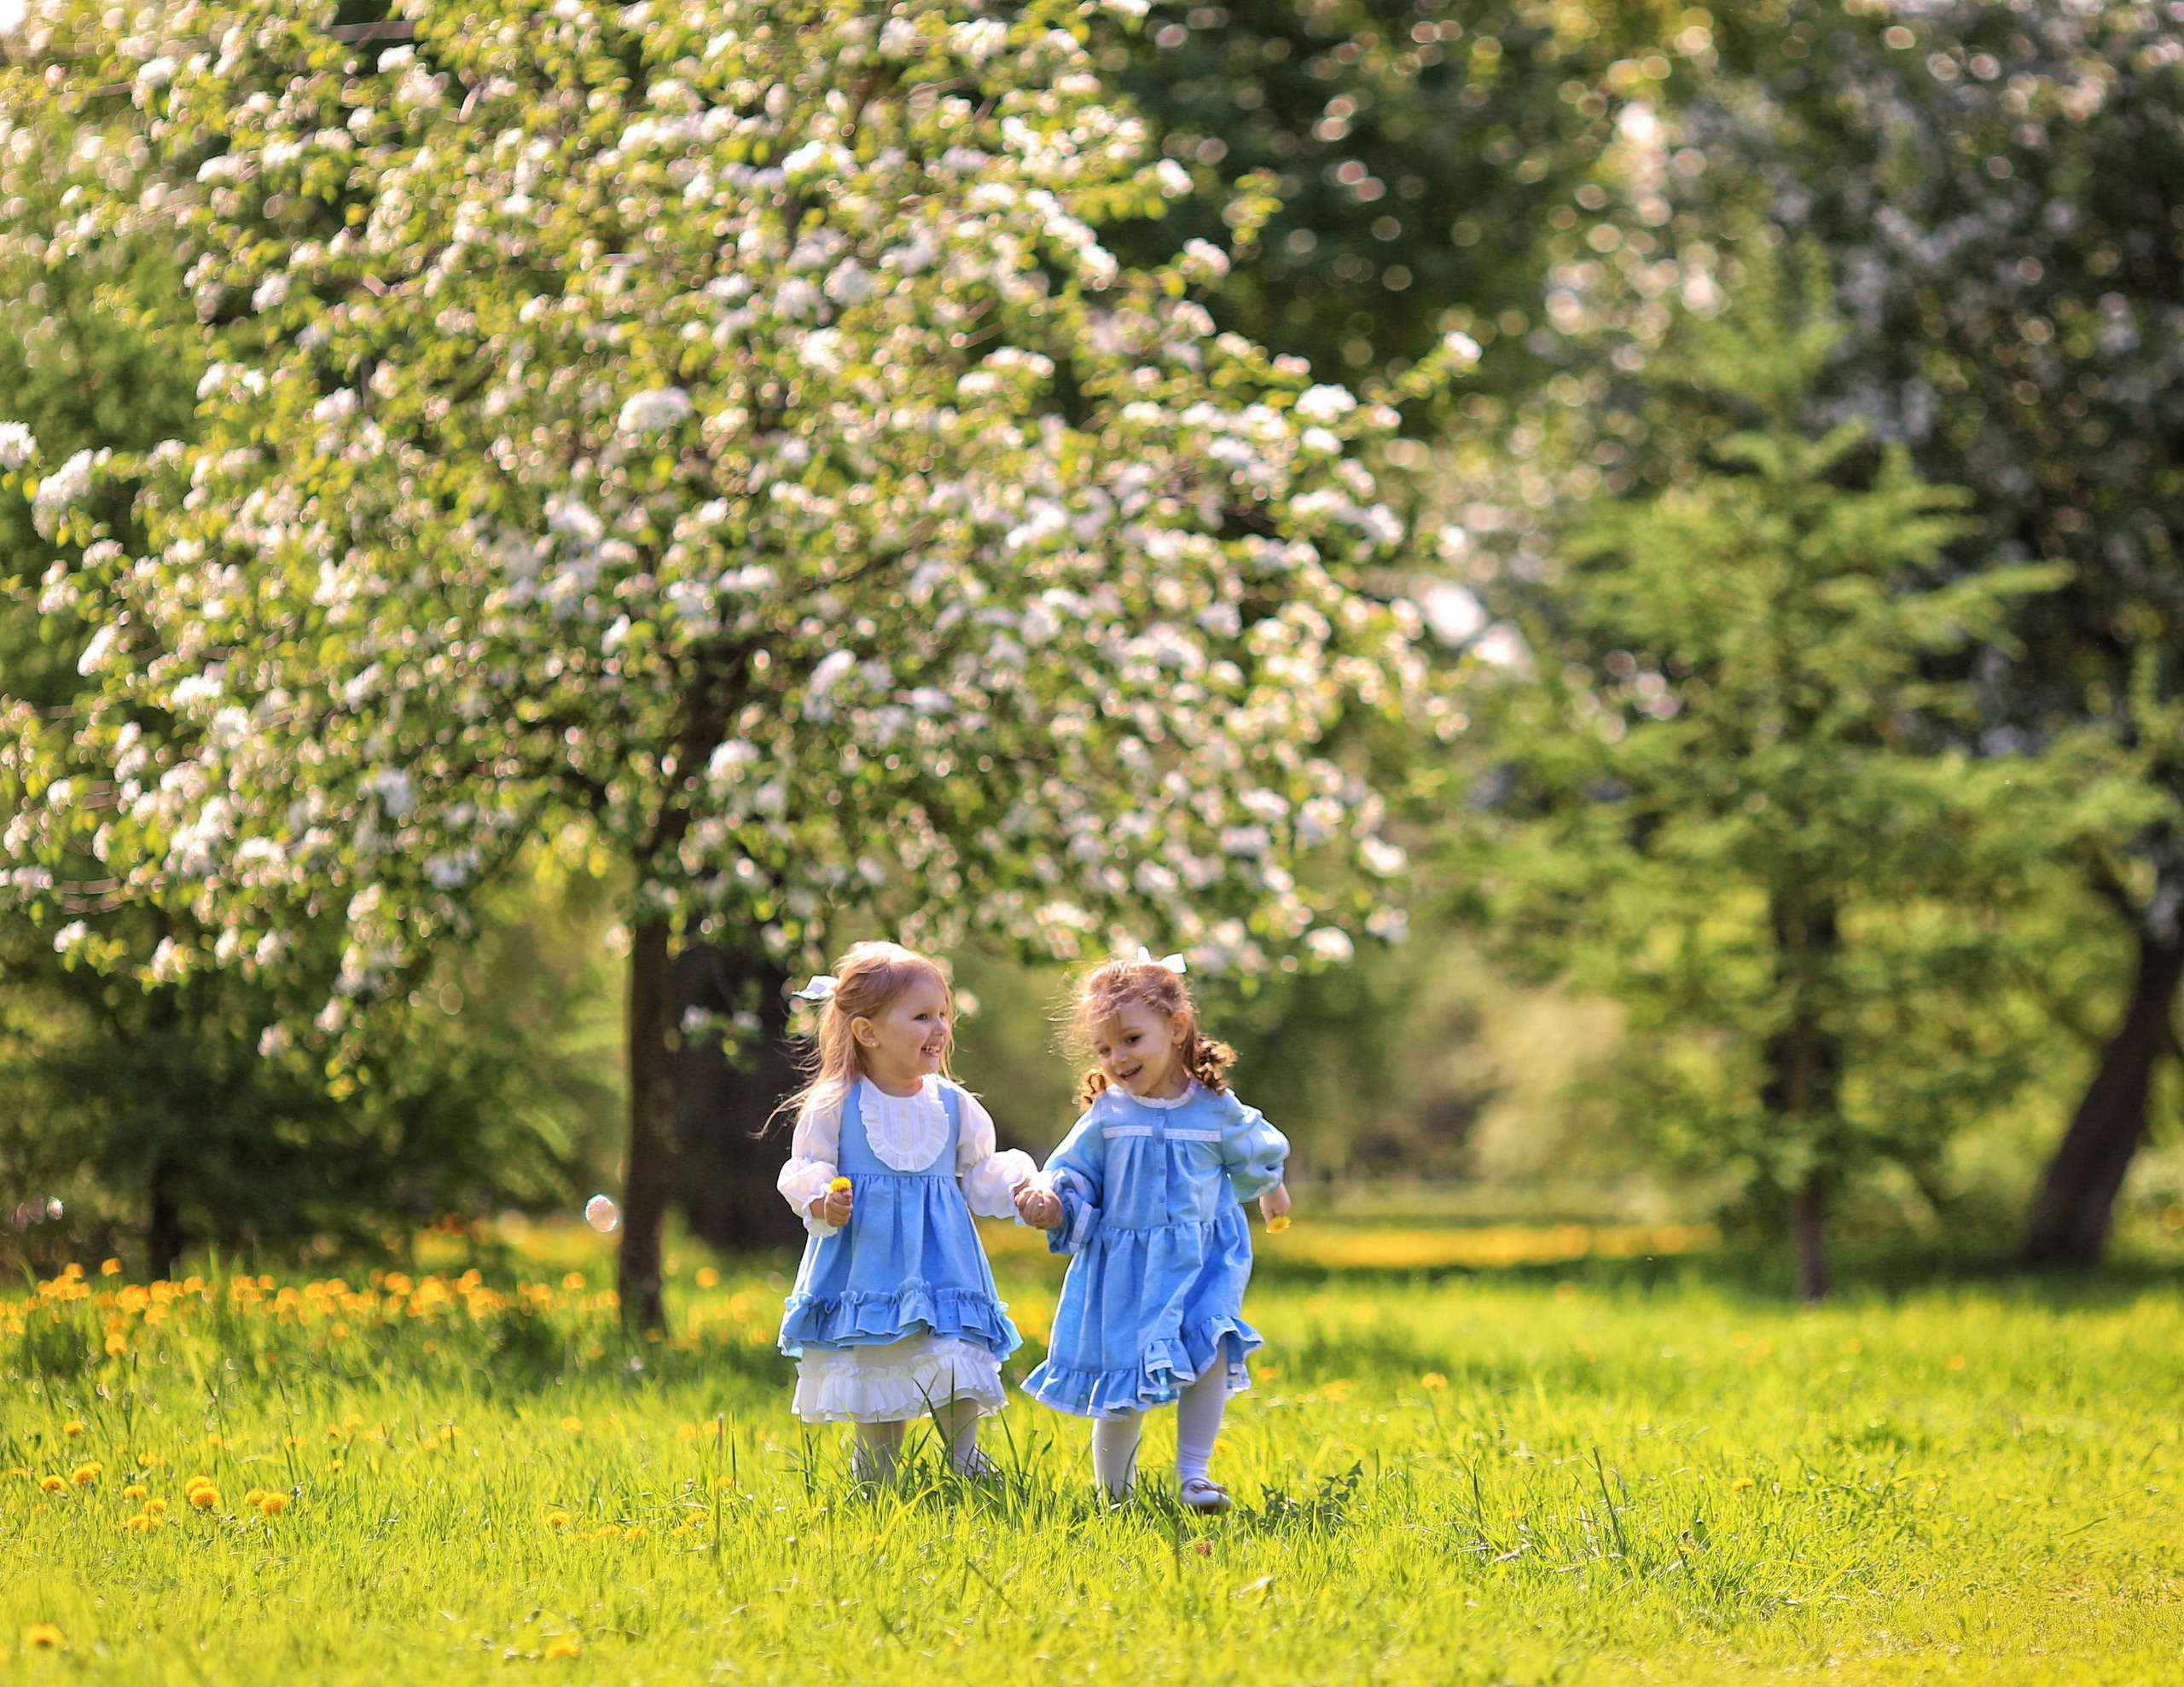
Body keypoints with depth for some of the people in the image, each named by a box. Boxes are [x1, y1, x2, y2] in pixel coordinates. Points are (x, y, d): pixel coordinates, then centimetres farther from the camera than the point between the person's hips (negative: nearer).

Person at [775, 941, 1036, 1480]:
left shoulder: (953, 1105, 5)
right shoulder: (834, 1106, -4)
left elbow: (980, 1177, 13)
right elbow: (803, 1171, 0)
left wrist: (1020, 1186, -5)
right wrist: (823, 1203, -20)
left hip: (940, 1263, 2)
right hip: (865, 1264, -2)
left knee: (954, 1363, -9)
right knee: (872, 1375, 2)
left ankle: (965, 1460, 7)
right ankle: (875, 1473, 17)